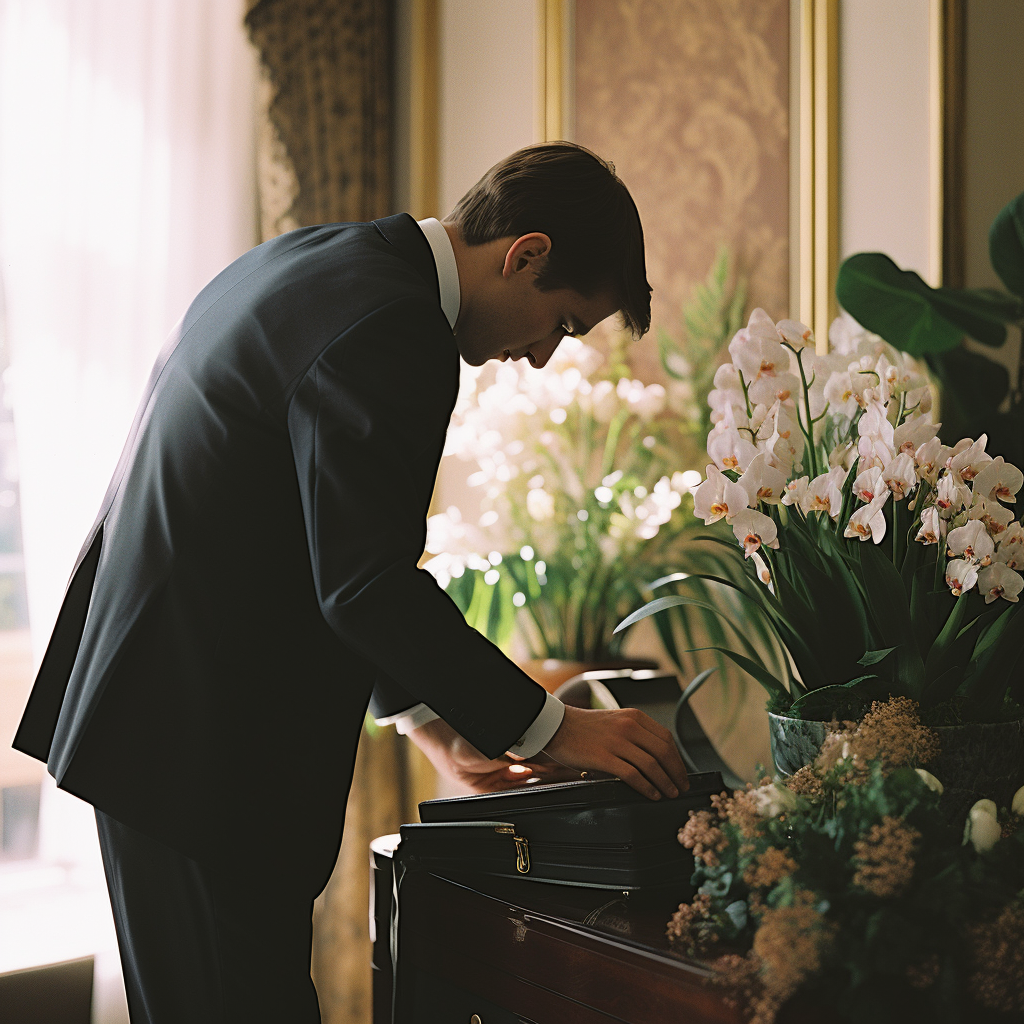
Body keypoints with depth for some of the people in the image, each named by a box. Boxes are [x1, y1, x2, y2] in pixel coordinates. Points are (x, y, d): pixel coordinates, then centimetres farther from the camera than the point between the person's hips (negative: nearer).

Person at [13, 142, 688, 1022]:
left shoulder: (305, 261, 14)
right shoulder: (389, 325, -18)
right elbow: (368, 586, -22)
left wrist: (434, 723, 18)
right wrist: (550, 727, -12)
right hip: (207, 742, -10)